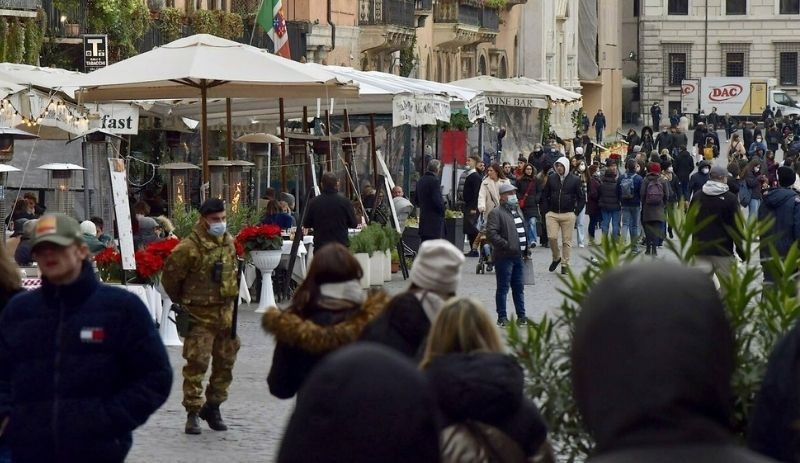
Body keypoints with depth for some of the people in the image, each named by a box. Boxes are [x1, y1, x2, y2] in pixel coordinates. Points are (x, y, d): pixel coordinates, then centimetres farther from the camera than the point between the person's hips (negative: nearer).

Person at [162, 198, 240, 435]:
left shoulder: (229, 242, 7)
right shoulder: (190, 247, -16)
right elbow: (170, 276, -8)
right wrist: (182, 302, 2)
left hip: (225, 311, 7)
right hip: (200, 315, -7)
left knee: (225, 362, 12)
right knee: (196, 364, -9)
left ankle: (213, 407, 26)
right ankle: (193, 413, -5)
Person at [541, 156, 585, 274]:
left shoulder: (574, 180, 0)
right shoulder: (551, 178, 4)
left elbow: (582, 198, 6)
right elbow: (544, 195, 12)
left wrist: (575, 211, -1)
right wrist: (546, 210, 4)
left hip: (568, 215, -1)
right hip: (552, 214, 1)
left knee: (567, 240, 1)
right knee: (552, 237, -8)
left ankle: (565, 264, 10)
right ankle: (556, 258, 16)